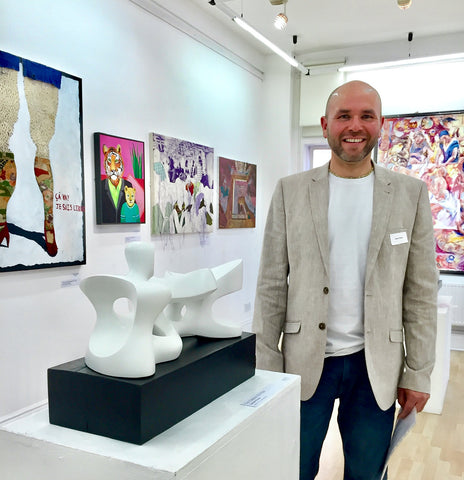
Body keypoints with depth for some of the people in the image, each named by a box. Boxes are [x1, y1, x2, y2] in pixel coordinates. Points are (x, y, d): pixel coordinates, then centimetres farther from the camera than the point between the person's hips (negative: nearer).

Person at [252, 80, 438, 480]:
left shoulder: (411, 194, 1)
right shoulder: (290, 191, -1)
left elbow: (421, 292, 2)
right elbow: (272, 286, -1)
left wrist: (418, 372, 0)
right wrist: (267, 368, -3)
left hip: (376, 367, 1)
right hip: (305, 363, 0)